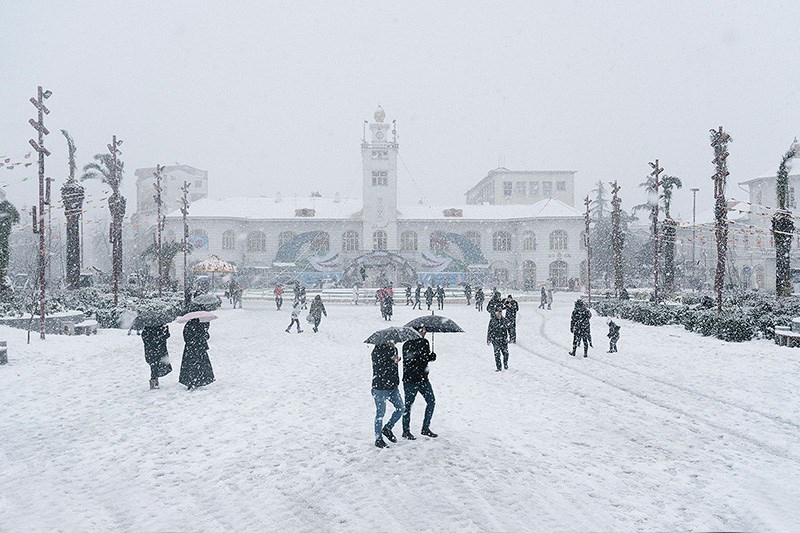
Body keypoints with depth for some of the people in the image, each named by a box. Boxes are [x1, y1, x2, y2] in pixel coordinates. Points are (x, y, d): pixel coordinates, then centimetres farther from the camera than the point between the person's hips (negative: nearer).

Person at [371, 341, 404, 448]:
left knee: (400, 409, 7)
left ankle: (387, 428, 27)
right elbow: (379, 369, -23)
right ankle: (378, 439, 16)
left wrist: (397, 381, 10)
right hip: (380, 388, -7)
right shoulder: (377, 351, -15)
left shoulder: (393, 349, 8)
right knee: (380, 413, 2)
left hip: (393, 386, 7)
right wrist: (392, 362, -24)